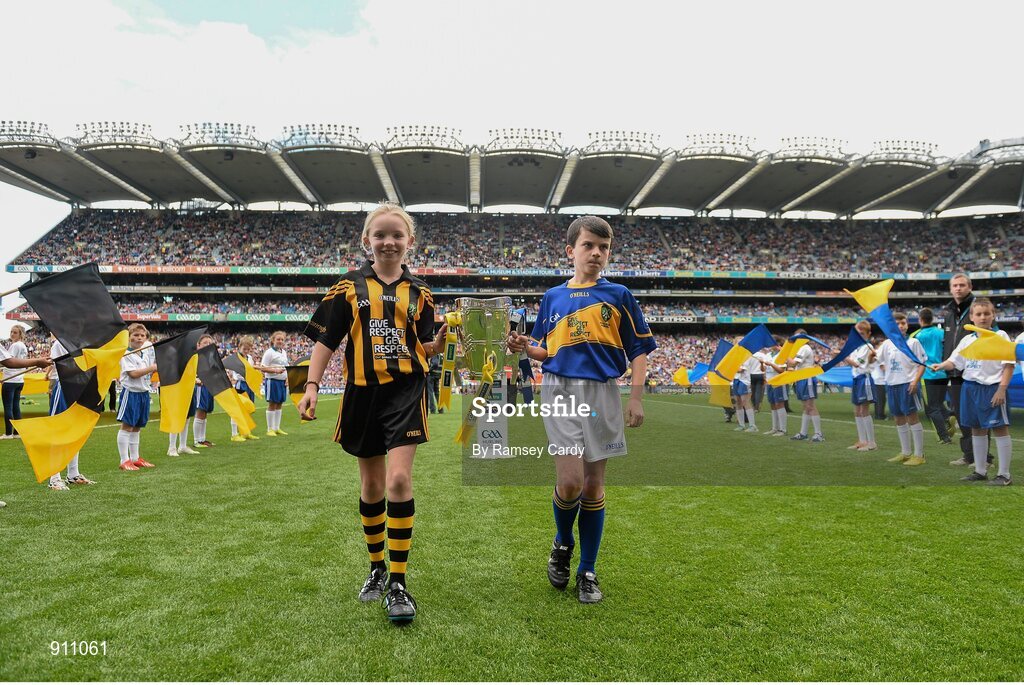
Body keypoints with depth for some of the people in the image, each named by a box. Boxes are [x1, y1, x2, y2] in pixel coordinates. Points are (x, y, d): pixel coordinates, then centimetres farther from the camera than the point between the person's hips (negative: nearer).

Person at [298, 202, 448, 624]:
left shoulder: (419, 292, 7)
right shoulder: (350, 287, 4)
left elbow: (425, 349, 8)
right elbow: (325, 340, 4)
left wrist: (441, 340, -12)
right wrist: (311, 388, -4)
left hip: (406, 391, -1)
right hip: (363, 393, 1)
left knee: (399, 480, -13)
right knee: (371, 485, 12)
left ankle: (398, 581, -1)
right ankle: (376, 568, 31)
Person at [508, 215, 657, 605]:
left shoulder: (618, 295, 6)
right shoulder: (552, 297, 11)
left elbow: (639, 350, 5)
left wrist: (636, 397, -4)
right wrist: (525, 348, -4)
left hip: (603, 393, 0)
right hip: (560, 390, 0)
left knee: (593, 483, 5)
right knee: (570, 481, -12)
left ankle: (588, 571, 20)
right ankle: (563, 543, 20)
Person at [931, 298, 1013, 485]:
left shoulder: (1000, 336, -4)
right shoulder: (967, 340, 10)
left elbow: (1009, 364, -8)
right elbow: (954, 361, 10)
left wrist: (1002, 388, -16)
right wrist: (941, 366, -12)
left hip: (992, 388, -5)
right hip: (970, 387, 6)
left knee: (1000, 428, -2)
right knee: (977, 429, 12)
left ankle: (1004, 474, 6)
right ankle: (980, 470, 22)